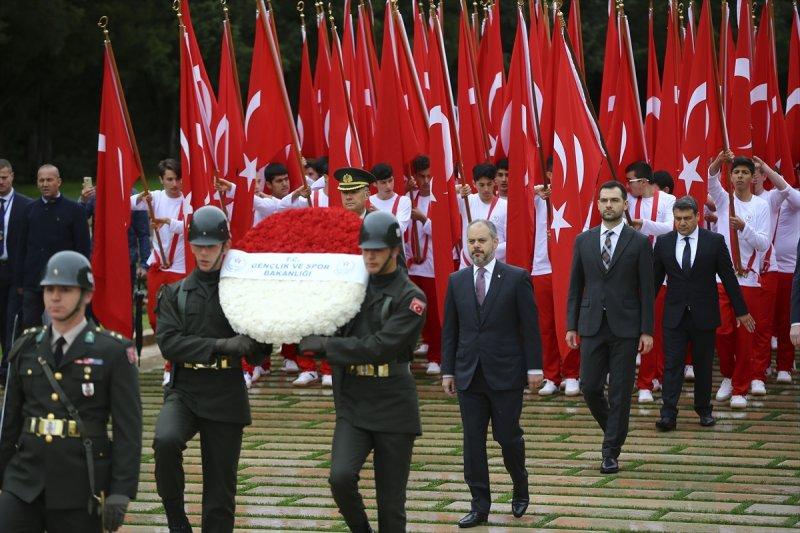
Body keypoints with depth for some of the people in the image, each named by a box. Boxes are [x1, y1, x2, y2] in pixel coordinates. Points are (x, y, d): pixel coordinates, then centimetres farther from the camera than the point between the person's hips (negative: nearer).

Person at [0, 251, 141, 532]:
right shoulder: (27, 348, 9)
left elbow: (128, 428, -7)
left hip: (81, 487, -3)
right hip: (24, 482, 3)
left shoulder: (114, 352, -3)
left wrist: (121, 494, -13)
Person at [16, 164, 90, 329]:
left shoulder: (74, 210, -1)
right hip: (32, 283, 3)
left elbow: (83, 249, -2)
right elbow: (22, 248, 11)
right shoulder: (30, 210, 9)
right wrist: (19, 281, 7)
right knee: (29, 328, 2)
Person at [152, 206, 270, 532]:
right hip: (185, 391, 0)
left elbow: (258, 354, 7)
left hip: (226, 396, 0)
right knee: (166, 440, -31)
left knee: (220, 491, 3)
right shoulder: (175, 294, 7)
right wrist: (221, 345, -18)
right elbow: (168, 343, -8)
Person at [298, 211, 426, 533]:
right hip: (353, 405, 3)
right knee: (341, 476, -19)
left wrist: (323, 345, -16)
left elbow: (378, 347, -18)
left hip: (393, 407, -3)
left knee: (391, 501, 2)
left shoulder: (410, 298, -8)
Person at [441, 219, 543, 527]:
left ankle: (520, 488, 29)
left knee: (508, 436, 2)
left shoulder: (517, 279, -4)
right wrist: (447, 370, 7)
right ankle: (479, 507, 8)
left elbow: (530, 326, -3)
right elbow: (449, 330, 10)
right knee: (473, 441, 2)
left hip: (505, 374, -3)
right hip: (469, 375, 3)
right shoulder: (457, 281, 7)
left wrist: (534, 367, -6)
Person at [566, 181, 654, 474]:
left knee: (620, 392, 0)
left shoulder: (639, 242, -2)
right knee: (590, 387, 2)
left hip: (625, 328, -3)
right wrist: (571, 325, 5)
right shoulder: (584, 240, 7)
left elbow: (647, 290, -2)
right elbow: (575, 286, 9)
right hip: (592, 326, 3)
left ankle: (611, 453, 8)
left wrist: (647, 331, -7)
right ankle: (613, 431, 29)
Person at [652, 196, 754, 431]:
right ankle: (668, 415, -8)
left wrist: (741, 311, 5)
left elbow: (728, 277, 2)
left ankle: (704, 410, 23)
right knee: (672, 365, -5)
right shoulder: (664, 242, 2)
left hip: (704, 315, -1)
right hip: (674, 315, 1)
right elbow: (655, 278, 9)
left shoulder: (714, 241, -2)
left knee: (704, 365, 8)